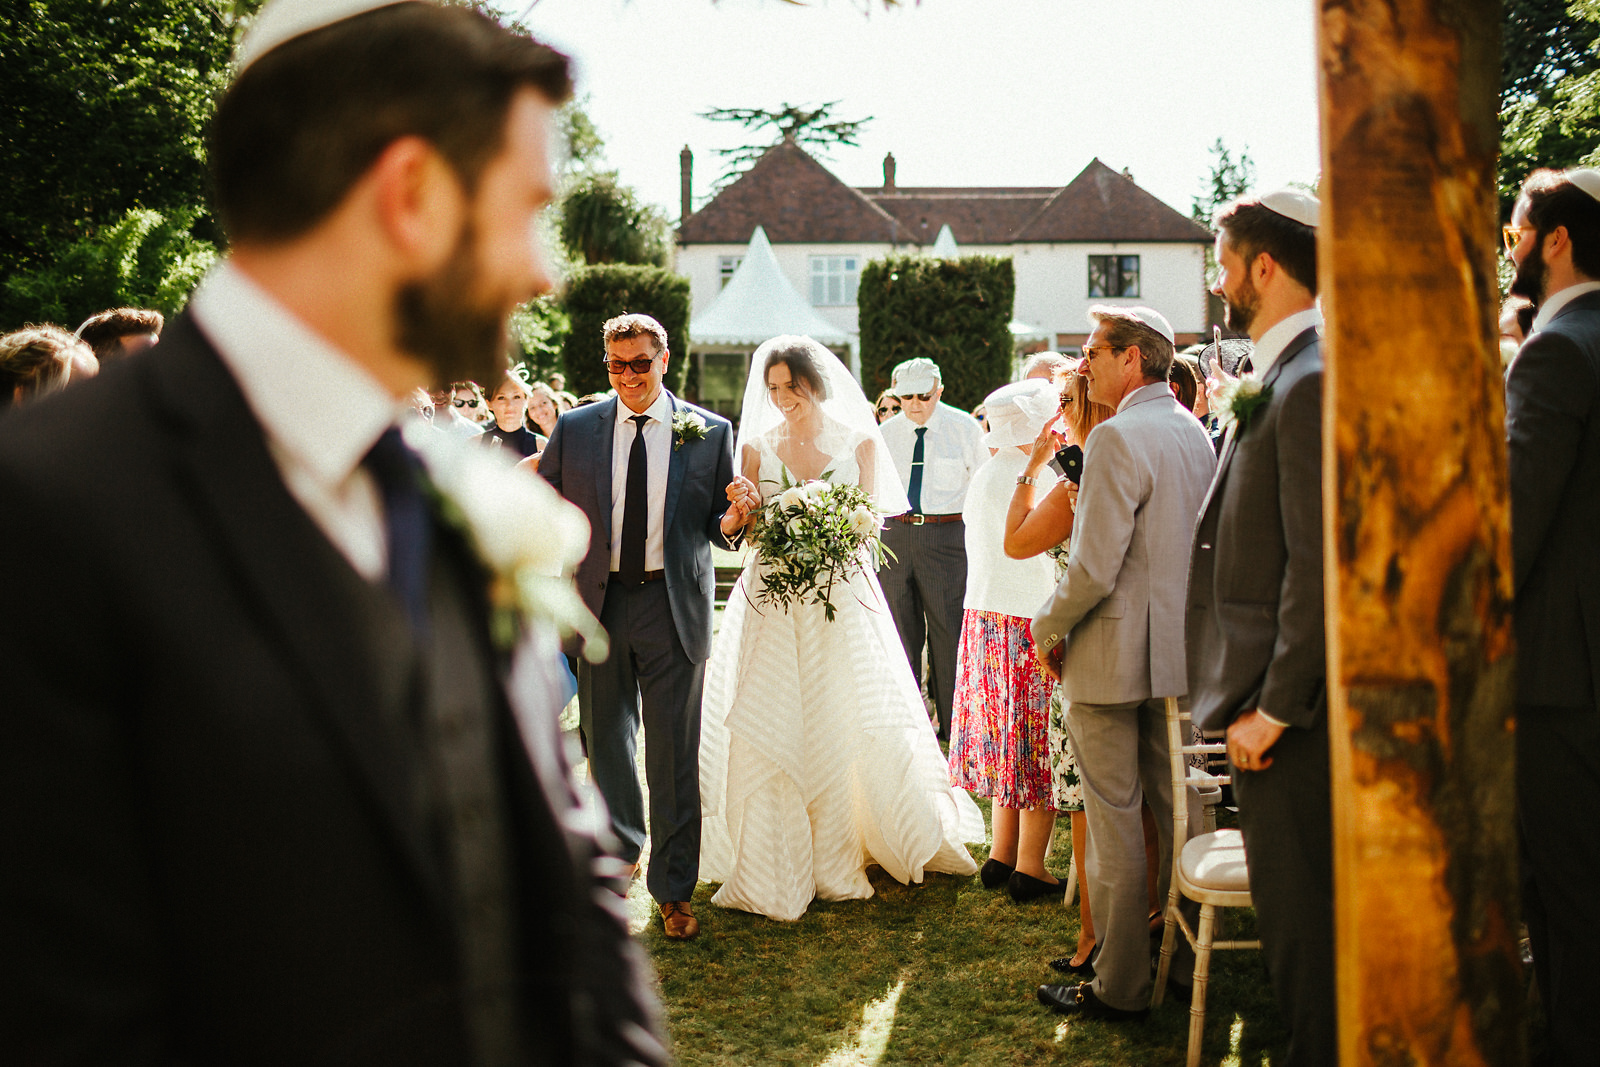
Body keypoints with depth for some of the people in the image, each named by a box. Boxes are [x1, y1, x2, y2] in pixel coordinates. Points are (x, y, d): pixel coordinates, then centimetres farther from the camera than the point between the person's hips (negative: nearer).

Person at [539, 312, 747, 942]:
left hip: (674, 607, -2)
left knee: (674, 754, 1)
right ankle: (621, 849, 41)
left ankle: (673, 890, 14)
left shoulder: (710, 433, 0)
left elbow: (718, 528, 3)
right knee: (606, 742, 16)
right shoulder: (575, 429, 3)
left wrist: (734, 519, -19)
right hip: (599, 605, 2)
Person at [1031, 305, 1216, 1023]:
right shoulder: (1196, 434, 8)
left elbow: (1094, 569, -22)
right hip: (1183, 653, 8)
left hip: (1113, 655, -8)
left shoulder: (1117, 439, -18)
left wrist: (1048, 627, -6)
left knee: (1114, 821, 0)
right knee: (1176, 810, 17)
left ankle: (1121, 985, 8)